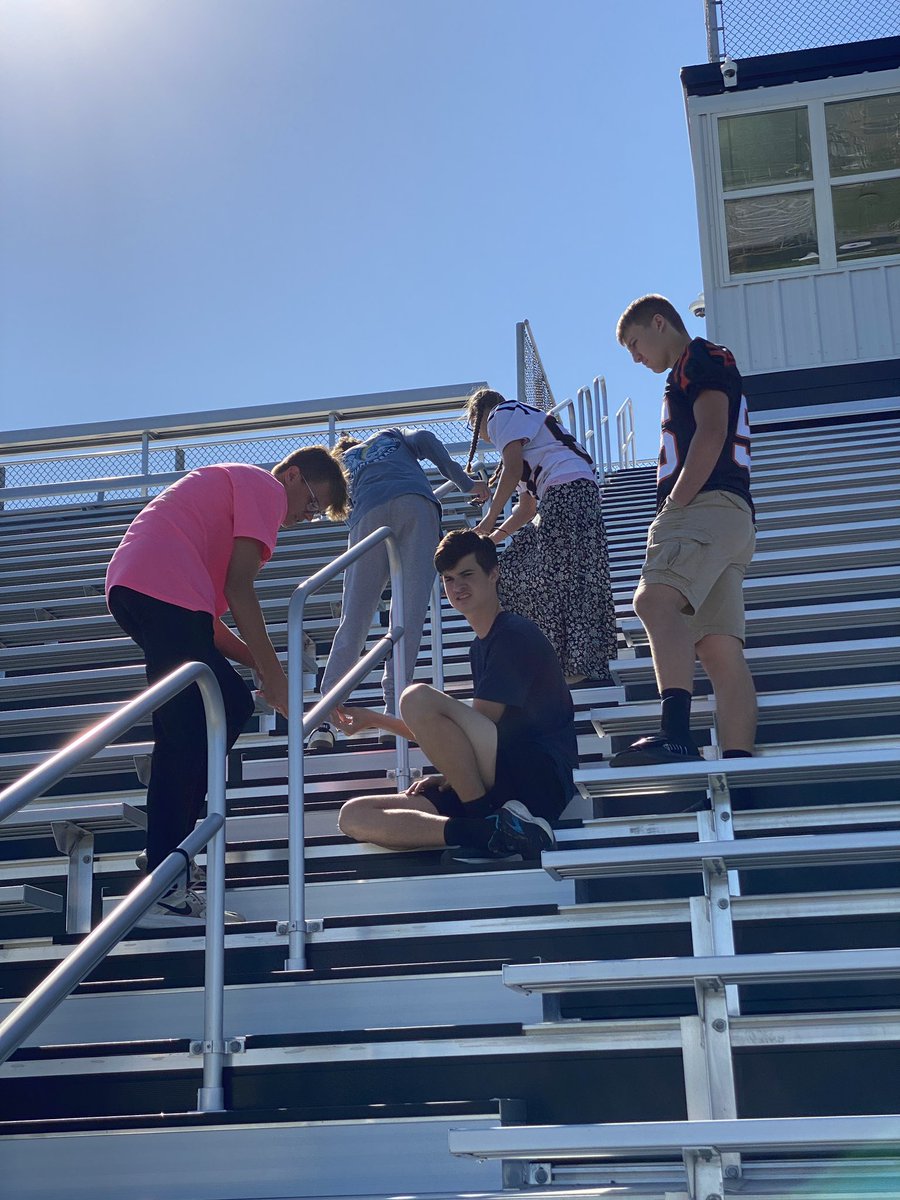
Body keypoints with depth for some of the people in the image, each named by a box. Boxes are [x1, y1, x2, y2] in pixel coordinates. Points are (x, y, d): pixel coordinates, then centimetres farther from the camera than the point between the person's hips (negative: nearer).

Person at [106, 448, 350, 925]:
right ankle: (165, 894, -13)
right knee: (188, 733, -11)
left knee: (231, 704, 15)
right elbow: (237, 586, -8)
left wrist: (260, 662, 16)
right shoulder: (266, 487, 5)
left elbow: (205, 615, 26)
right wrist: (274, 675, -5)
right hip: (164, 591, -10)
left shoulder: (230, 484, 34)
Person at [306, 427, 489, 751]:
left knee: (353, 619, 0)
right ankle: (394, 711, -15)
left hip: (369, 514, 1)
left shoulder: (342, 464, 37)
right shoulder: (390, 435, 37)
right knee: (410, 611, -5)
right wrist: (464, 482, 15)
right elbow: (424, 439, 16)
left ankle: (327, 719, -8)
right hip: (417, 503, -1)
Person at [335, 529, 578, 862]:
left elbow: (484, 725, -10)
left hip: (542, 779, -9)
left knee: (418, 698, -27)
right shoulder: (480, 647, 24)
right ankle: (492, 832, -25)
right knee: (354, 816, -8)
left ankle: (490, 825, -18)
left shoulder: (516, 634, -5)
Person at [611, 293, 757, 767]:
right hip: (726, 515, 11)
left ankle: (676, 734, -48)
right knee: (719, 650, -2)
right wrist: (668, 524, 21)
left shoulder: (702, 358, 5)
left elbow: (711, 433, -11)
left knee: (655, 599, -31)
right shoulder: (689, 374, 35)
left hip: (708, 504, -11)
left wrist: (673, 504, -13)